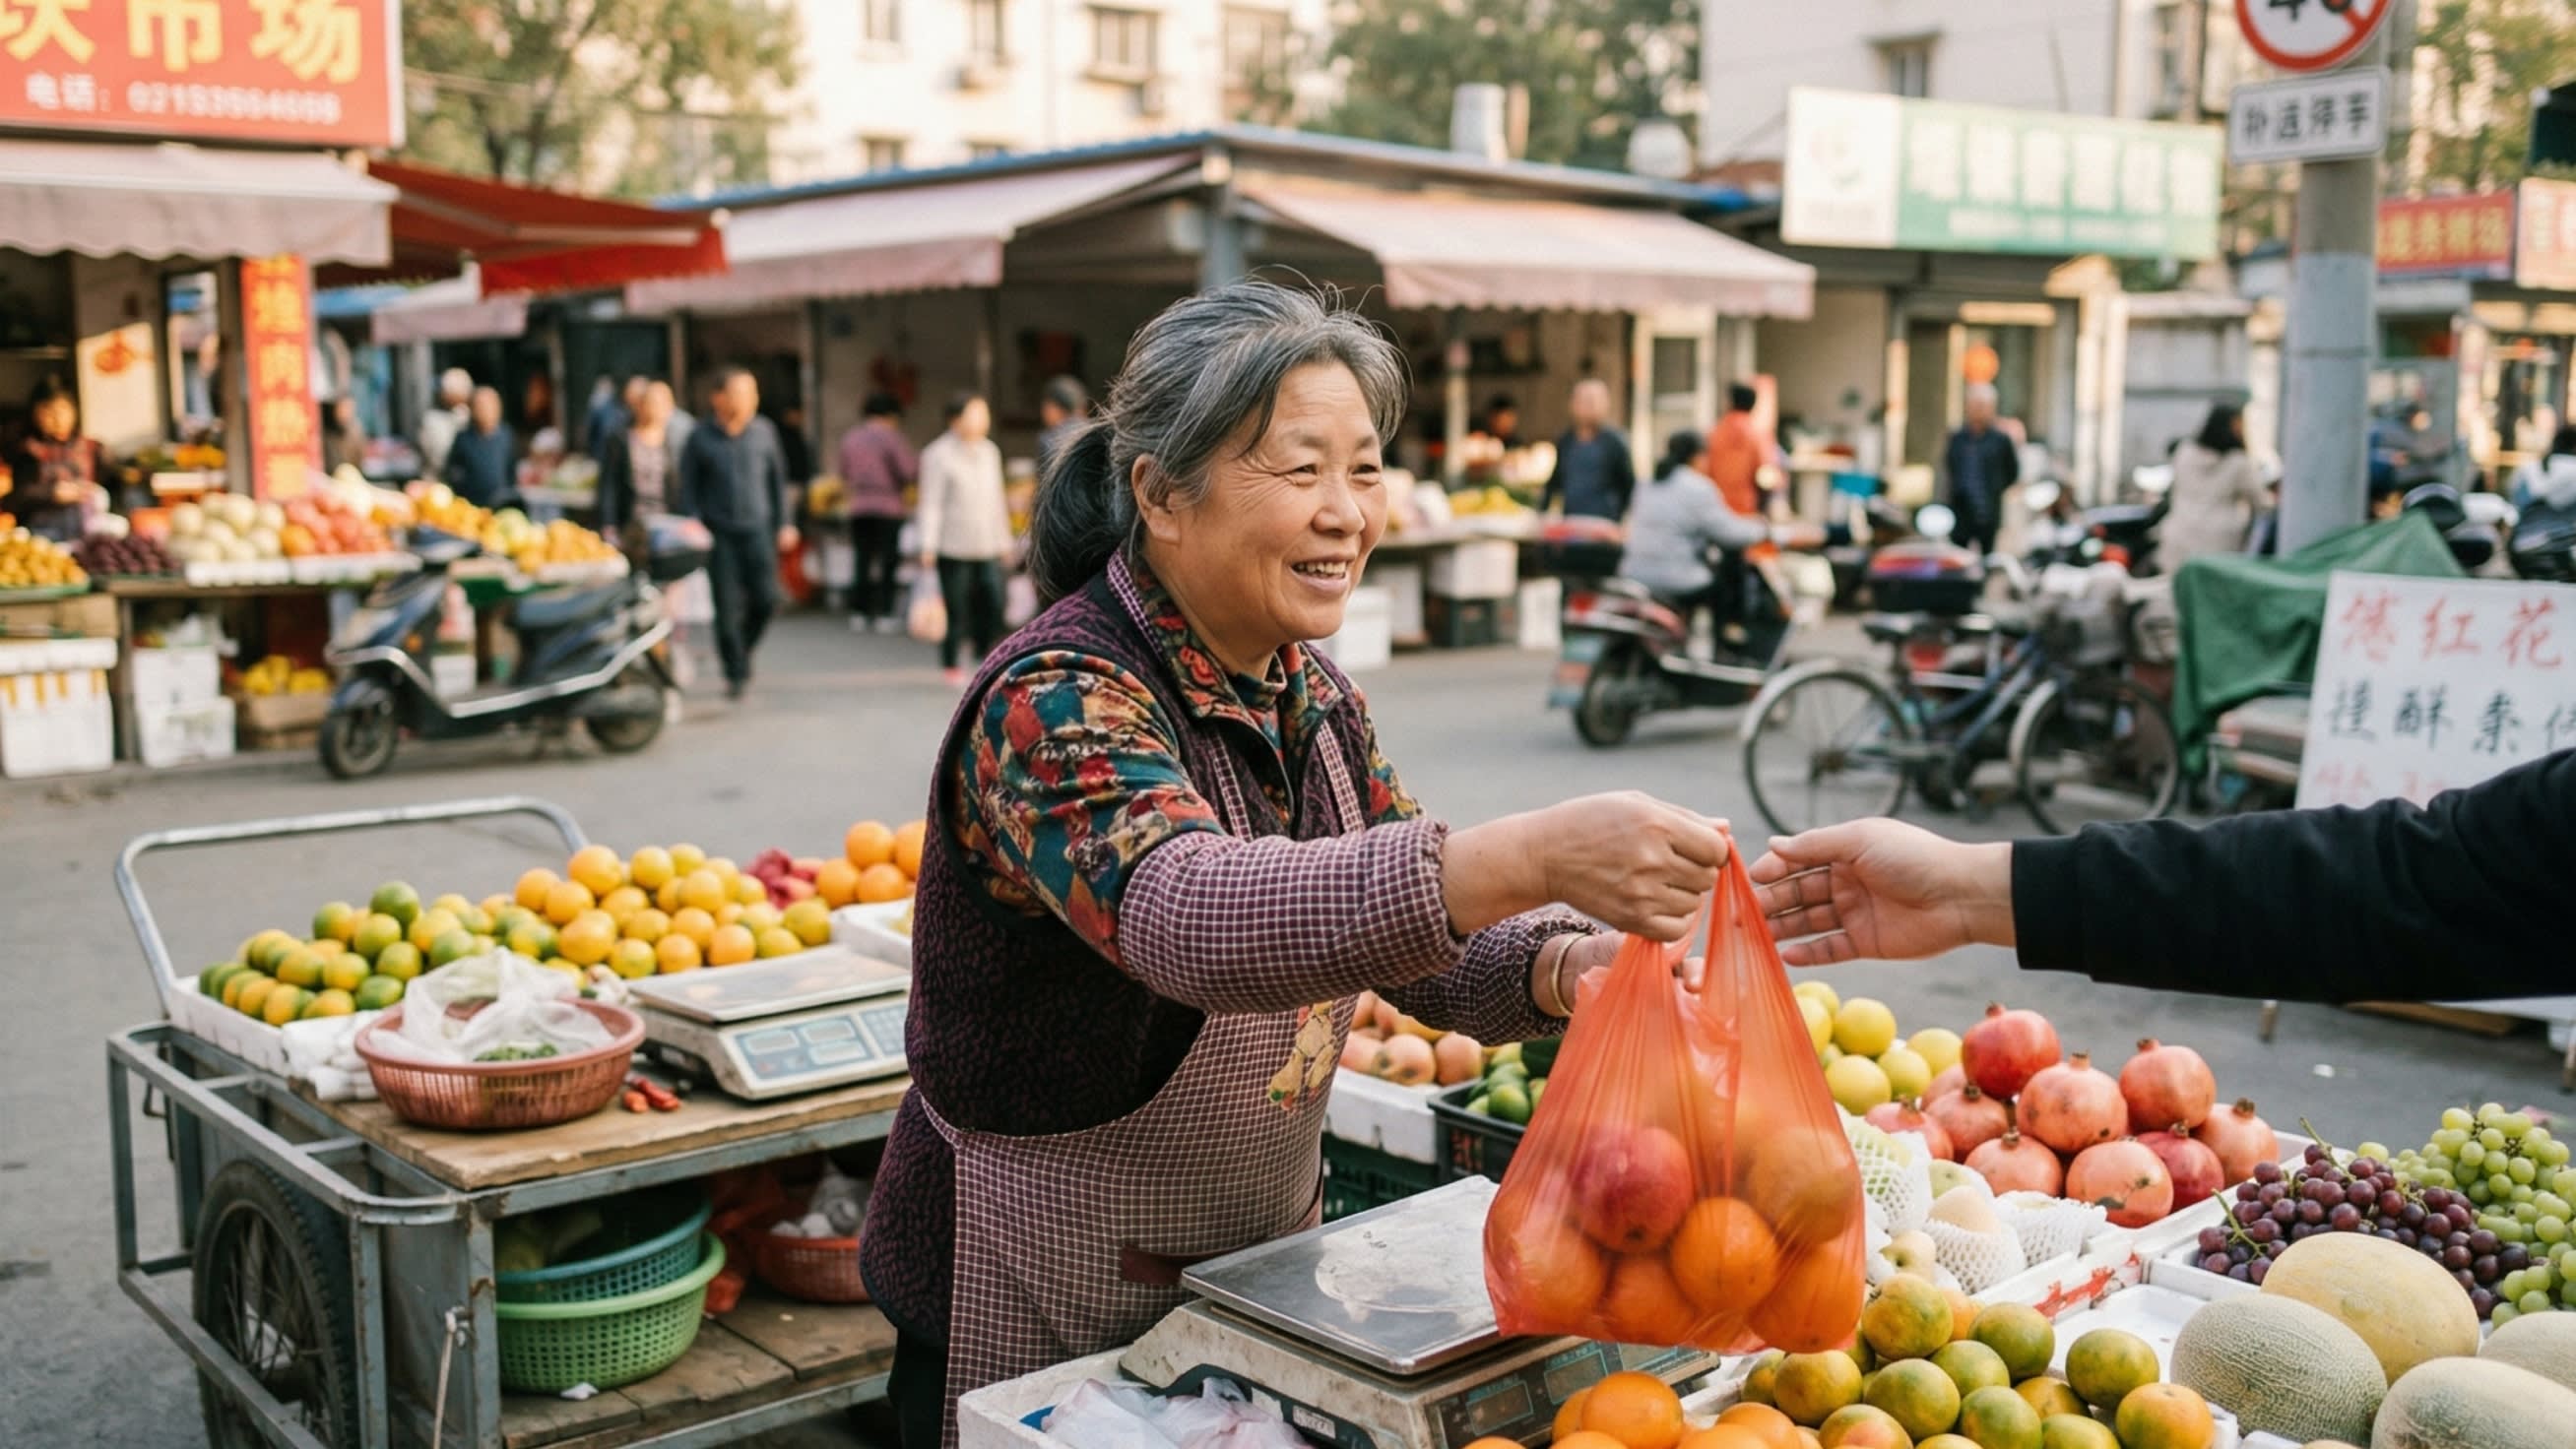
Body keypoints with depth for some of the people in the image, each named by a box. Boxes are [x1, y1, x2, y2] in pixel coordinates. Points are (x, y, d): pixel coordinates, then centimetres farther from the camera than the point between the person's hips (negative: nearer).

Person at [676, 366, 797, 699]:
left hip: (758, 528, 2)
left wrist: (784, 523, 11)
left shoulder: (763, 432, 6)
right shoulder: (699, 439, -1)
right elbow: (688, 488, 4)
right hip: (719, 533, -2)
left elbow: (777, 479, 13)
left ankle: (741, 648, 22)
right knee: (727, 607, -3)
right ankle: (736, 673, 9)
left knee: (766, 600, -7)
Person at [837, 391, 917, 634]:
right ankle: (885, 615, 0)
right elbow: (910, 470, -10)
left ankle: (858, 614, 8)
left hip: (858, 507, 5)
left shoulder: (849, 438, 10)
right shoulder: (891, 437, -8)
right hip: (888, 507, -5)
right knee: (888, 561, 1)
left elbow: (845, 475, 18)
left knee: (861, 559, 9)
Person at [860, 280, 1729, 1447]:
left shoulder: (1311, 696, 0)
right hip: (1040, 1310, -7)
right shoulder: (1057, 700, -24)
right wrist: (1533, 857, -52)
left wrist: (1557, 967, -22)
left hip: (1259, 1262, 7)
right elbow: (1185, 916, -42)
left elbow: (1416, 925, 1)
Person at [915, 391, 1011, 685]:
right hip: (954, 547, -5)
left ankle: (989, 655, 14)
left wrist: (1003, 539, 20)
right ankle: (952, 665, 12)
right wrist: (929, 545, -13)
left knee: (993, 600, -3)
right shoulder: (939, 455, -5)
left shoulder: (989, 451, 15)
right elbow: (931, 504, -8)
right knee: (956, 605, -1)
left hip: (988, 546, 5)